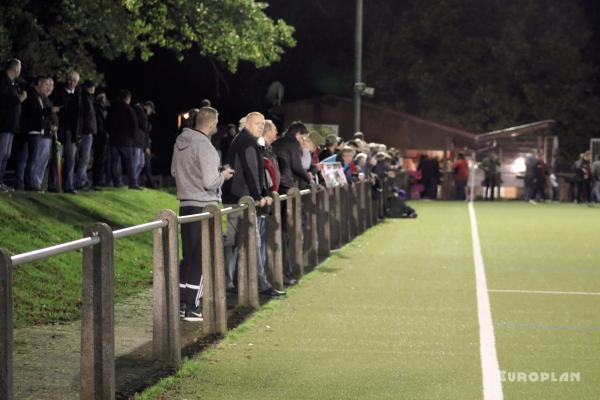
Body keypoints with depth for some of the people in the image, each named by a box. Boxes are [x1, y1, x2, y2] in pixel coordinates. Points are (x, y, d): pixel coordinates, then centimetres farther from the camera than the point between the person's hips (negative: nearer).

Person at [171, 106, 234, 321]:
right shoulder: (204, 146, -19)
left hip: (186, 204, 8)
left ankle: (182, 301, 21)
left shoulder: (180, 142, 7)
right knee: (201, 258, -1)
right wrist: (223, 176, -4)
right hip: (204, 206, -8)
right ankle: (192, 308, 1)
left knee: (189, 256, 16)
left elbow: (174, 171, 19)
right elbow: (210, 182, -22)